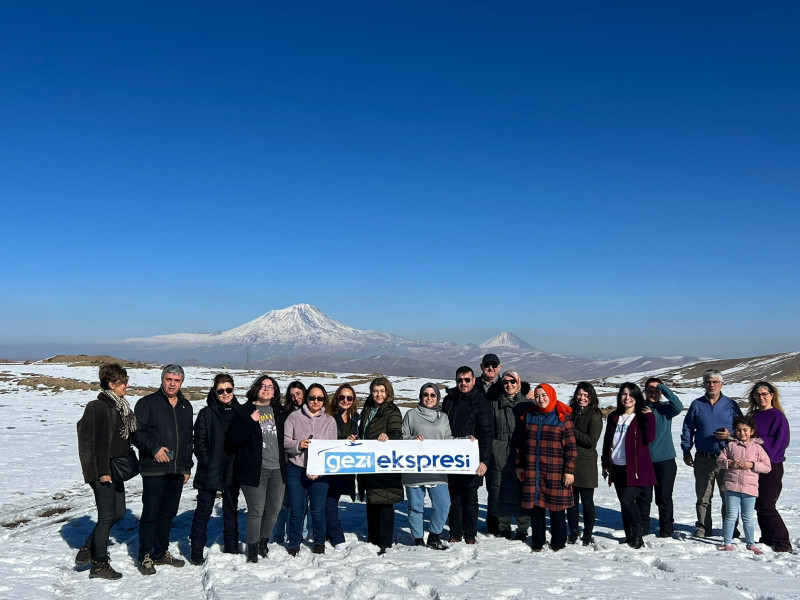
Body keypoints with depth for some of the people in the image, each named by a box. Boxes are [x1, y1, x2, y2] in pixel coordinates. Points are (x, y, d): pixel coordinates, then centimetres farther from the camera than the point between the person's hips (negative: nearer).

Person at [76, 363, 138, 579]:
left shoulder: (121, 407, 11)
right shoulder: (97, 407, -15)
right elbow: (88, 441, -17)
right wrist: (101, 471, -19)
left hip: (117, 469, 9)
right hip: (103, 471, -9)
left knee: (118, 513, 13)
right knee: (107, 516, -2)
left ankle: (87, 550, 26)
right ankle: (99, 565, 10)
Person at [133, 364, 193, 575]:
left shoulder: (186, 407, 15)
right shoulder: (148, 403, -3)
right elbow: (136, 432, -8)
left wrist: (187, 466, 17)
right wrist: (154, 448, -18)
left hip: (177, 471, 6)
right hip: (154, 470, -5)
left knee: (168, 513, 12)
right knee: (150, 513, -1)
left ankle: (161, 552, 24)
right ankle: (146, 557, 10)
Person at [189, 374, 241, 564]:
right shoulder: (206, 413, -4)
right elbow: (199, 442, -6)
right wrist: (207, 463, -15)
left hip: (233, 470, 3)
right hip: (210, 470, -3)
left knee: (231, 509, 14)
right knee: (203, 510, 2)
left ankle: (231, 547, 26)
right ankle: (196, 552, 12)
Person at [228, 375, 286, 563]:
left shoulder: (279, 411, 12)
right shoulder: (244, 411, -3)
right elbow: (233, 438, -13)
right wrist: (251, 421, -19)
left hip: (277, 469, 5)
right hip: (254, 468, -5)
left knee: (273, 509, 11)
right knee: (256, 511, -2)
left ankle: (264, 541, 32)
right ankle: (252, 549, 15)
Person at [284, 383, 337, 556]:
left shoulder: (329, 421, 6)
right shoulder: (294, 417, 3)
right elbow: (284, 441, 1)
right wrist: (298, 445, -19)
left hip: (320, 473, 1)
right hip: (296, 470, -1)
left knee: (318, 510, 6)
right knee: (297, 510, 4)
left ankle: (319, 543, 27)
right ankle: (294, 545, 22)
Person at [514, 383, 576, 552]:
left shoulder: (562, 418, -3)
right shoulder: (528, 416, 9)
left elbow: (571, 446, -5)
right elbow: (519, 442, 14)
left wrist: (569, 470, -8)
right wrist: (519, 465, 11)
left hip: (555, 471, -3)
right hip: (532, 471, 4)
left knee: (557, 507, 3)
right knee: (535, 505, 8)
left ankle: (558, 542, 19)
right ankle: (537, 541, 22)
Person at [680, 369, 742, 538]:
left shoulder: (731, 405, 3)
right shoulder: (697, 405, 6)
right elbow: (687, 429, 10)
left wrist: (730, 434, -13)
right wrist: (686, 451, 5)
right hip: (703, 459, 1)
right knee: (703, 497, 8)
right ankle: (703, 528, 19)